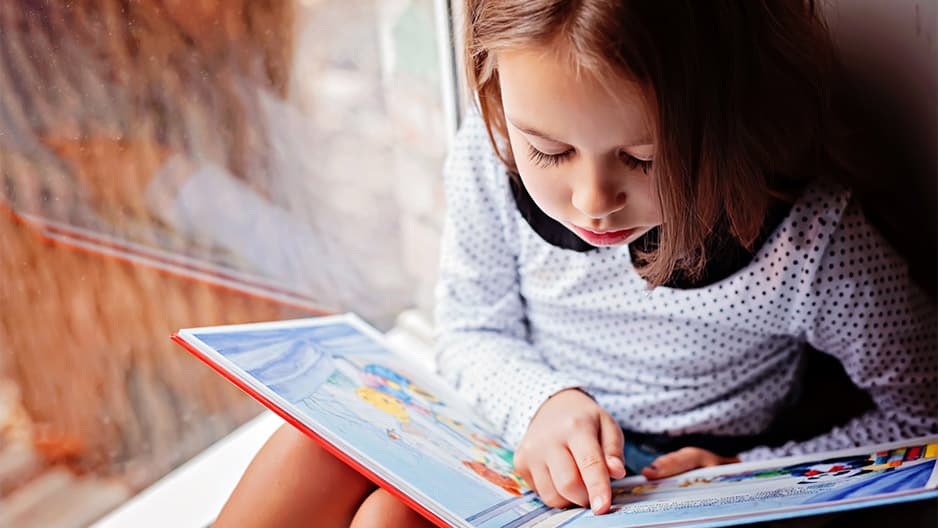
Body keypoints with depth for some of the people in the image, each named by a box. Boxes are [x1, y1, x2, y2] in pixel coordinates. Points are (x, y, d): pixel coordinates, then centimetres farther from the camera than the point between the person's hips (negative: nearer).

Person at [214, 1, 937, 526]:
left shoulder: (806, 243, -27)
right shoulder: (491, 160, -17)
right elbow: (471, 330, 0)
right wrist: (542, 403, -20)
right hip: (523, 426, 4)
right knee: (311, 454, -15)